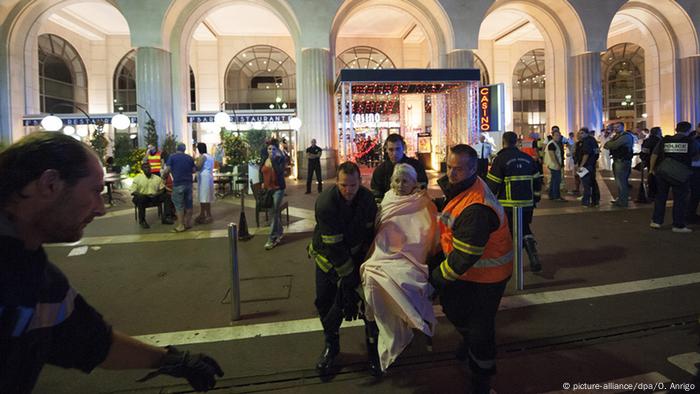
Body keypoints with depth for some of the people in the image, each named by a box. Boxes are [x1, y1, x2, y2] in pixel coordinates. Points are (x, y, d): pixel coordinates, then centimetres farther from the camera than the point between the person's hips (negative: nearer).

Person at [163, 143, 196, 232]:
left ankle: (180, 226, 2)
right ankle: (188, 223, 20)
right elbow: (194, 170, 9)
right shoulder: (190, 157, 7)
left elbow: (167, 170, -9)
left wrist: (164, 176, 11)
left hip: (178, 184, -4)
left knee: (179, 205, 1)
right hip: (189, 183, 4)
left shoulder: (172, 157, -3)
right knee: (188, 204, 12)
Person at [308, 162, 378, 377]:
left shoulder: (367, 198, -16)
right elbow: (333, 246, -28)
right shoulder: (325, 203, -31)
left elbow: (370, 232, -5)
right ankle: (331, 345, 29)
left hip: (356, 252, 3)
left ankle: (373, 345, 17)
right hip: (328, 254, -2)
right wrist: (348, 275, -23)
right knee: (325, 301, 3)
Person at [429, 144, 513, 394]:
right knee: (453, 307, 26)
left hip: (485, 275, -9)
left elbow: (463, 258, -32)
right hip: (464, 266, 9)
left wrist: (436, 278, -17)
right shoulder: (463, 186, -4)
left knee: (480, 327, 8)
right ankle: (469, 340, 57)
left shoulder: (476, 209, -37)